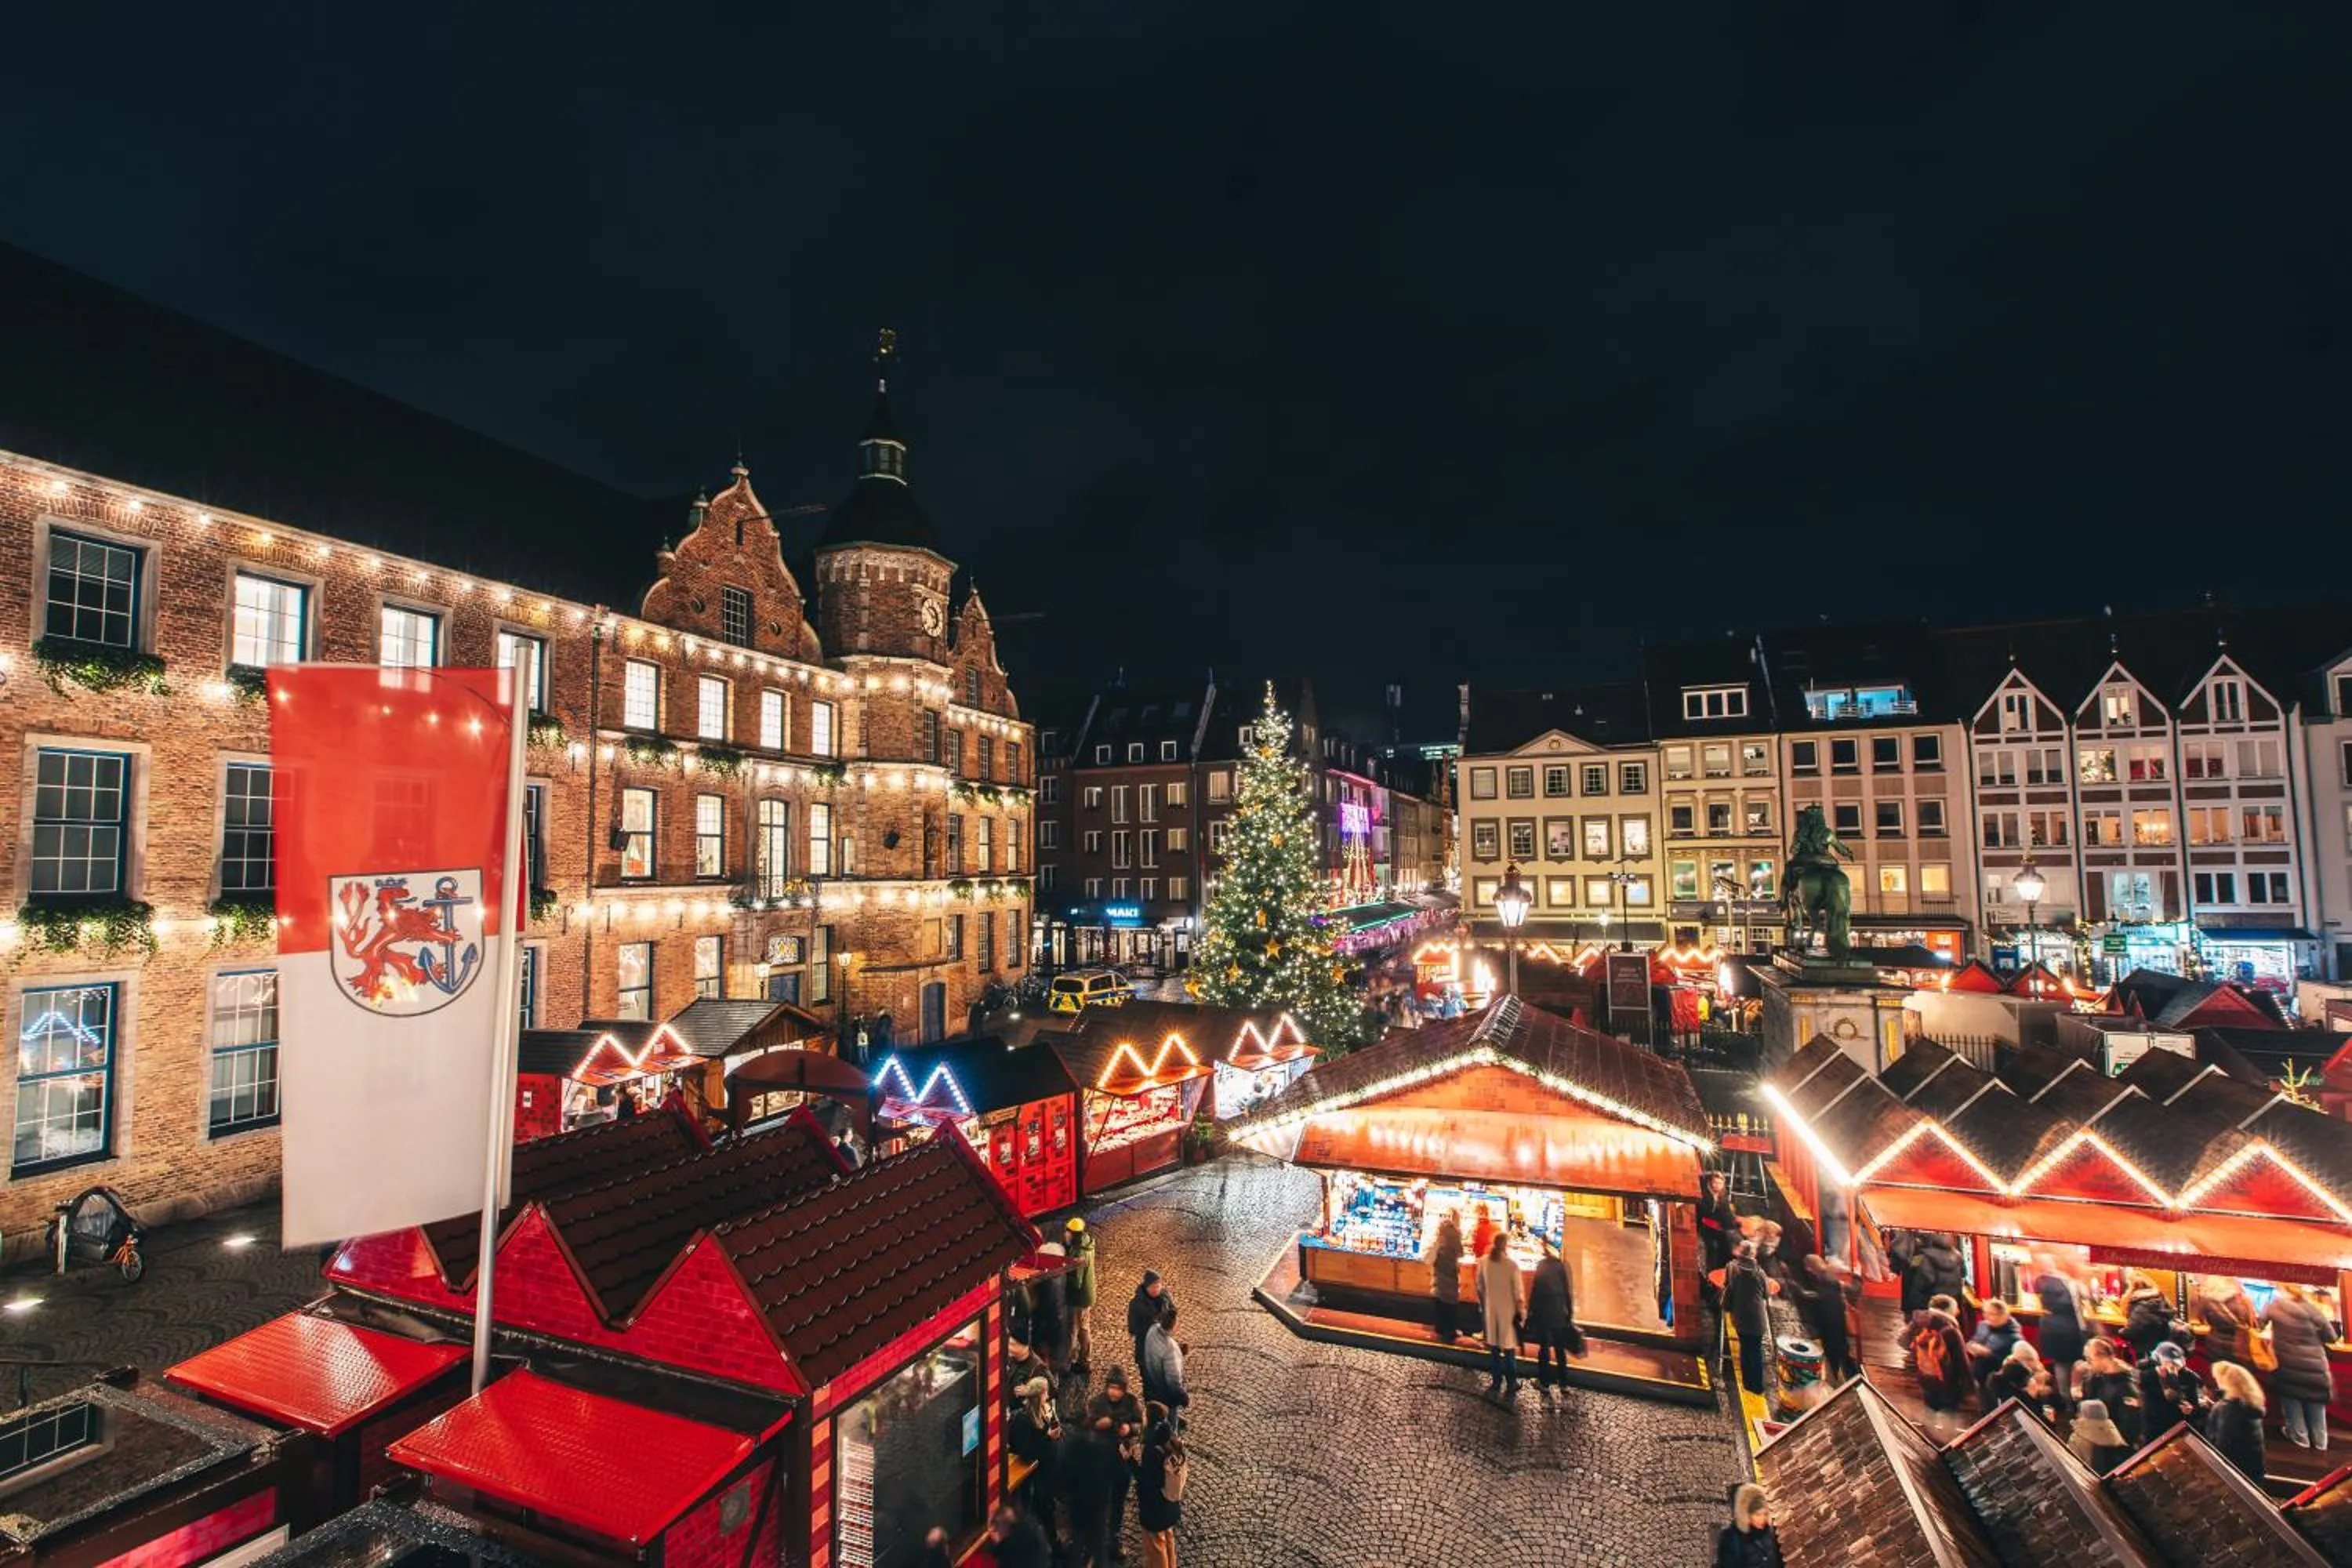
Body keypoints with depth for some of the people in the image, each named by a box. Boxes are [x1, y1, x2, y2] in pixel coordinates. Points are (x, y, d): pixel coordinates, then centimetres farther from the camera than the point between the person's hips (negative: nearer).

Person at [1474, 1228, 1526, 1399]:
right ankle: (1511, 1388, 18)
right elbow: (1519, 1293, -14)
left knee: (1493, 1349, 16)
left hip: (1490, 1311, 3)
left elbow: (1480, 1288, 3)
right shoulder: (1512, 1265, -19)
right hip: (1508, 1311, -3)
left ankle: (1496, 1384, 26)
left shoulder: (1483, 1262, -7)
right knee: (1509, 1351, 10)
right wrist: (1522, 1312, -1)